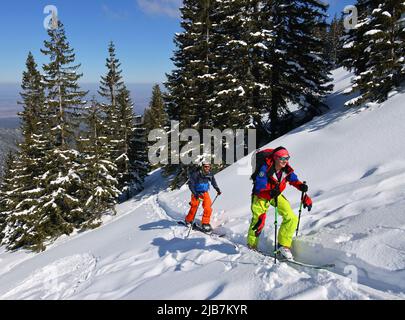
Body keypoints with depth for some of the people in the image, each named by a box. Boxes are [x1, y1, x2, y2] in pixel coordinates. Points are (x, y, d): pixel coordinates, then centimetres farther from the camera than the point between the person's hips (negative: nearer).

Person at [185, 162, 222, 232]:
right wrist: (195, 193, -27)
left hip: (205, 193, 4)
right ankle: (188, 221, 29)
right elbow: (190, 184, -19)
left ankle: (205, 223, 5)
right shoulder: (196, 174, -20)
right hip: (196, 193, -4)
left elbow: (213, 182, 17)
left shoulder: (210, 174, -4)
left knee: (208, 208, -10)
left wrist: (217, 189, 10)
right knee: (194, 208, 3)